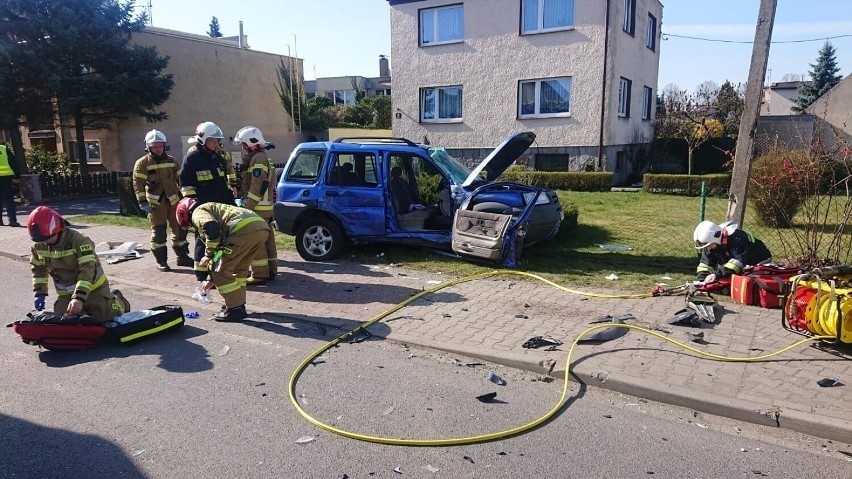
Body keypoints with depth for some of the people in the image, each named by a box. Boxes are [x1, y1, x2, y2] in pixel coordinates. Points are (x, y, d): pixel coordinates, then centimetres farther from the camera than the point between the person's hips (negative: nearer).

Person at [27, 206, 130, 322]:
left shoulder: (79, 240, -26)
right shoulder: (39, 247, -5)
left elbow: (88, 270, -31)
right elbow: (38, 270, 10)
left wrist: (79, 298, -38)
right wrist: (39, 293, -1)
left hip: (93, 288, -5)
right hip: (65, 294, 6)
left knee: (107, 319, -5)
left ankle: (118, 301, 28)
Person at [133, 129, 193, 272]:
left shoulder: (171, 161, 11)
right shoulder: (142, 163, -4)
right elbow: (138, 184, -8)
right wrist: (142, 202, -13)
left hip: (173, 201, 5)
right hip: (155, 203, -5)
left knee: (180, 229, 8)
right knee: (158, 232, -2)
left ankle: (182, 256, 20)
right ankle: (161, 261, 7)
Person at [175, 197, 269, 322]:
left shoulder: (198, 212, 14)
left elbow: (212, 229, -11)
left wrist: (208, 255, 2)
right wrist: (211, 280, 51)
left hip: (244, 228, -9)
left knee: (220, 271, 4)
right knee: (239, 267, 27)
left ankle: (235, 309, 8)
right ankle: (239, 305, 30)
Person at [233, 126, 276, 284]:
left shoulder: (258, 159, -14)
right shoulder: (259, 158, 20)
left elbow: (257, 188, -22)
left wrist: (247, 208, -22)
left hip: (257, 208, -11)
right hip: (264, 208, 11)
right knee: (266, 239, 13)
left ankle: (259, 274, -5)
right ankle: (271, 270, 20)